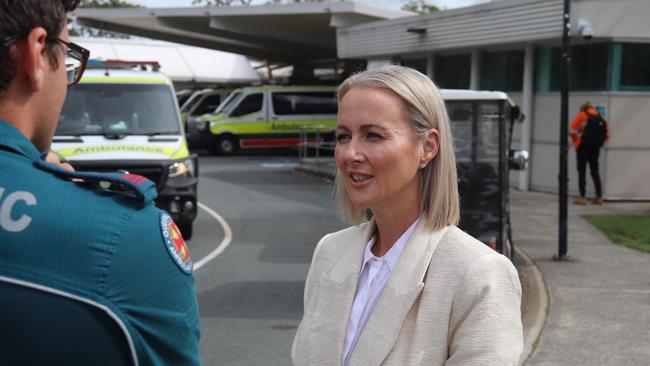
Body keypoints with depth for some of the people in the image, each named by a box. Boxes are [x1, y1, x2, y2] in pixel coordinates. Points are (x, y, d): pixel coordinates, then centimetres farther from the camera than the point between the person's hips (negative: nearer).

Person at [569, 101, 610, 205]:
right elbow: (607, 134, 7)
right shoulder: (599, 117, 12)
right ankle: (599, 197, 12)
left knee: (582, 171, 2)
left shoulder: (581, 115, -2)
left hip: (583, 146, -5)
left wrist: (576, 141, 5)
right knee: (595, 171, 13)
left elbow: (571, 131, -10)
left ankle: (582, 197, -3)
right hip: (596, 148, 5)